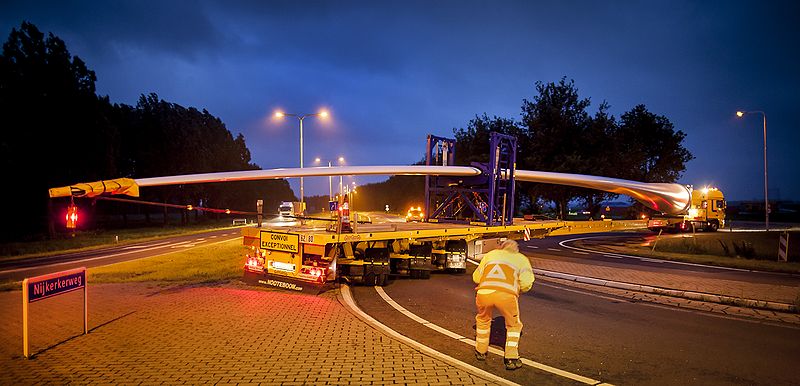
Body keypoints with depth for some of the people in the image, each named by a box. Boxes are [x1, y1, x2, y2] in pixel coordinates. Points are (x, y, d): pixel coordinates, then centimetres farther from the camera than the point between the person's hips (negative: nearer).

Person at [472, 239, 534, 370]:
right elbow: (526, 282, 9)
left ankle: (480, 351, 43)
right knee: (513, 325, 23)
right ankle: (511, 358, 20)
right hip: (506, 295, -2)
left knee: (483, 320, 30)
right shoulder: (521, 259, 24)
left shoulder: (490, 254, 30)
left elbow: (476, 277, 25)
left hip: (484, 292, 2)